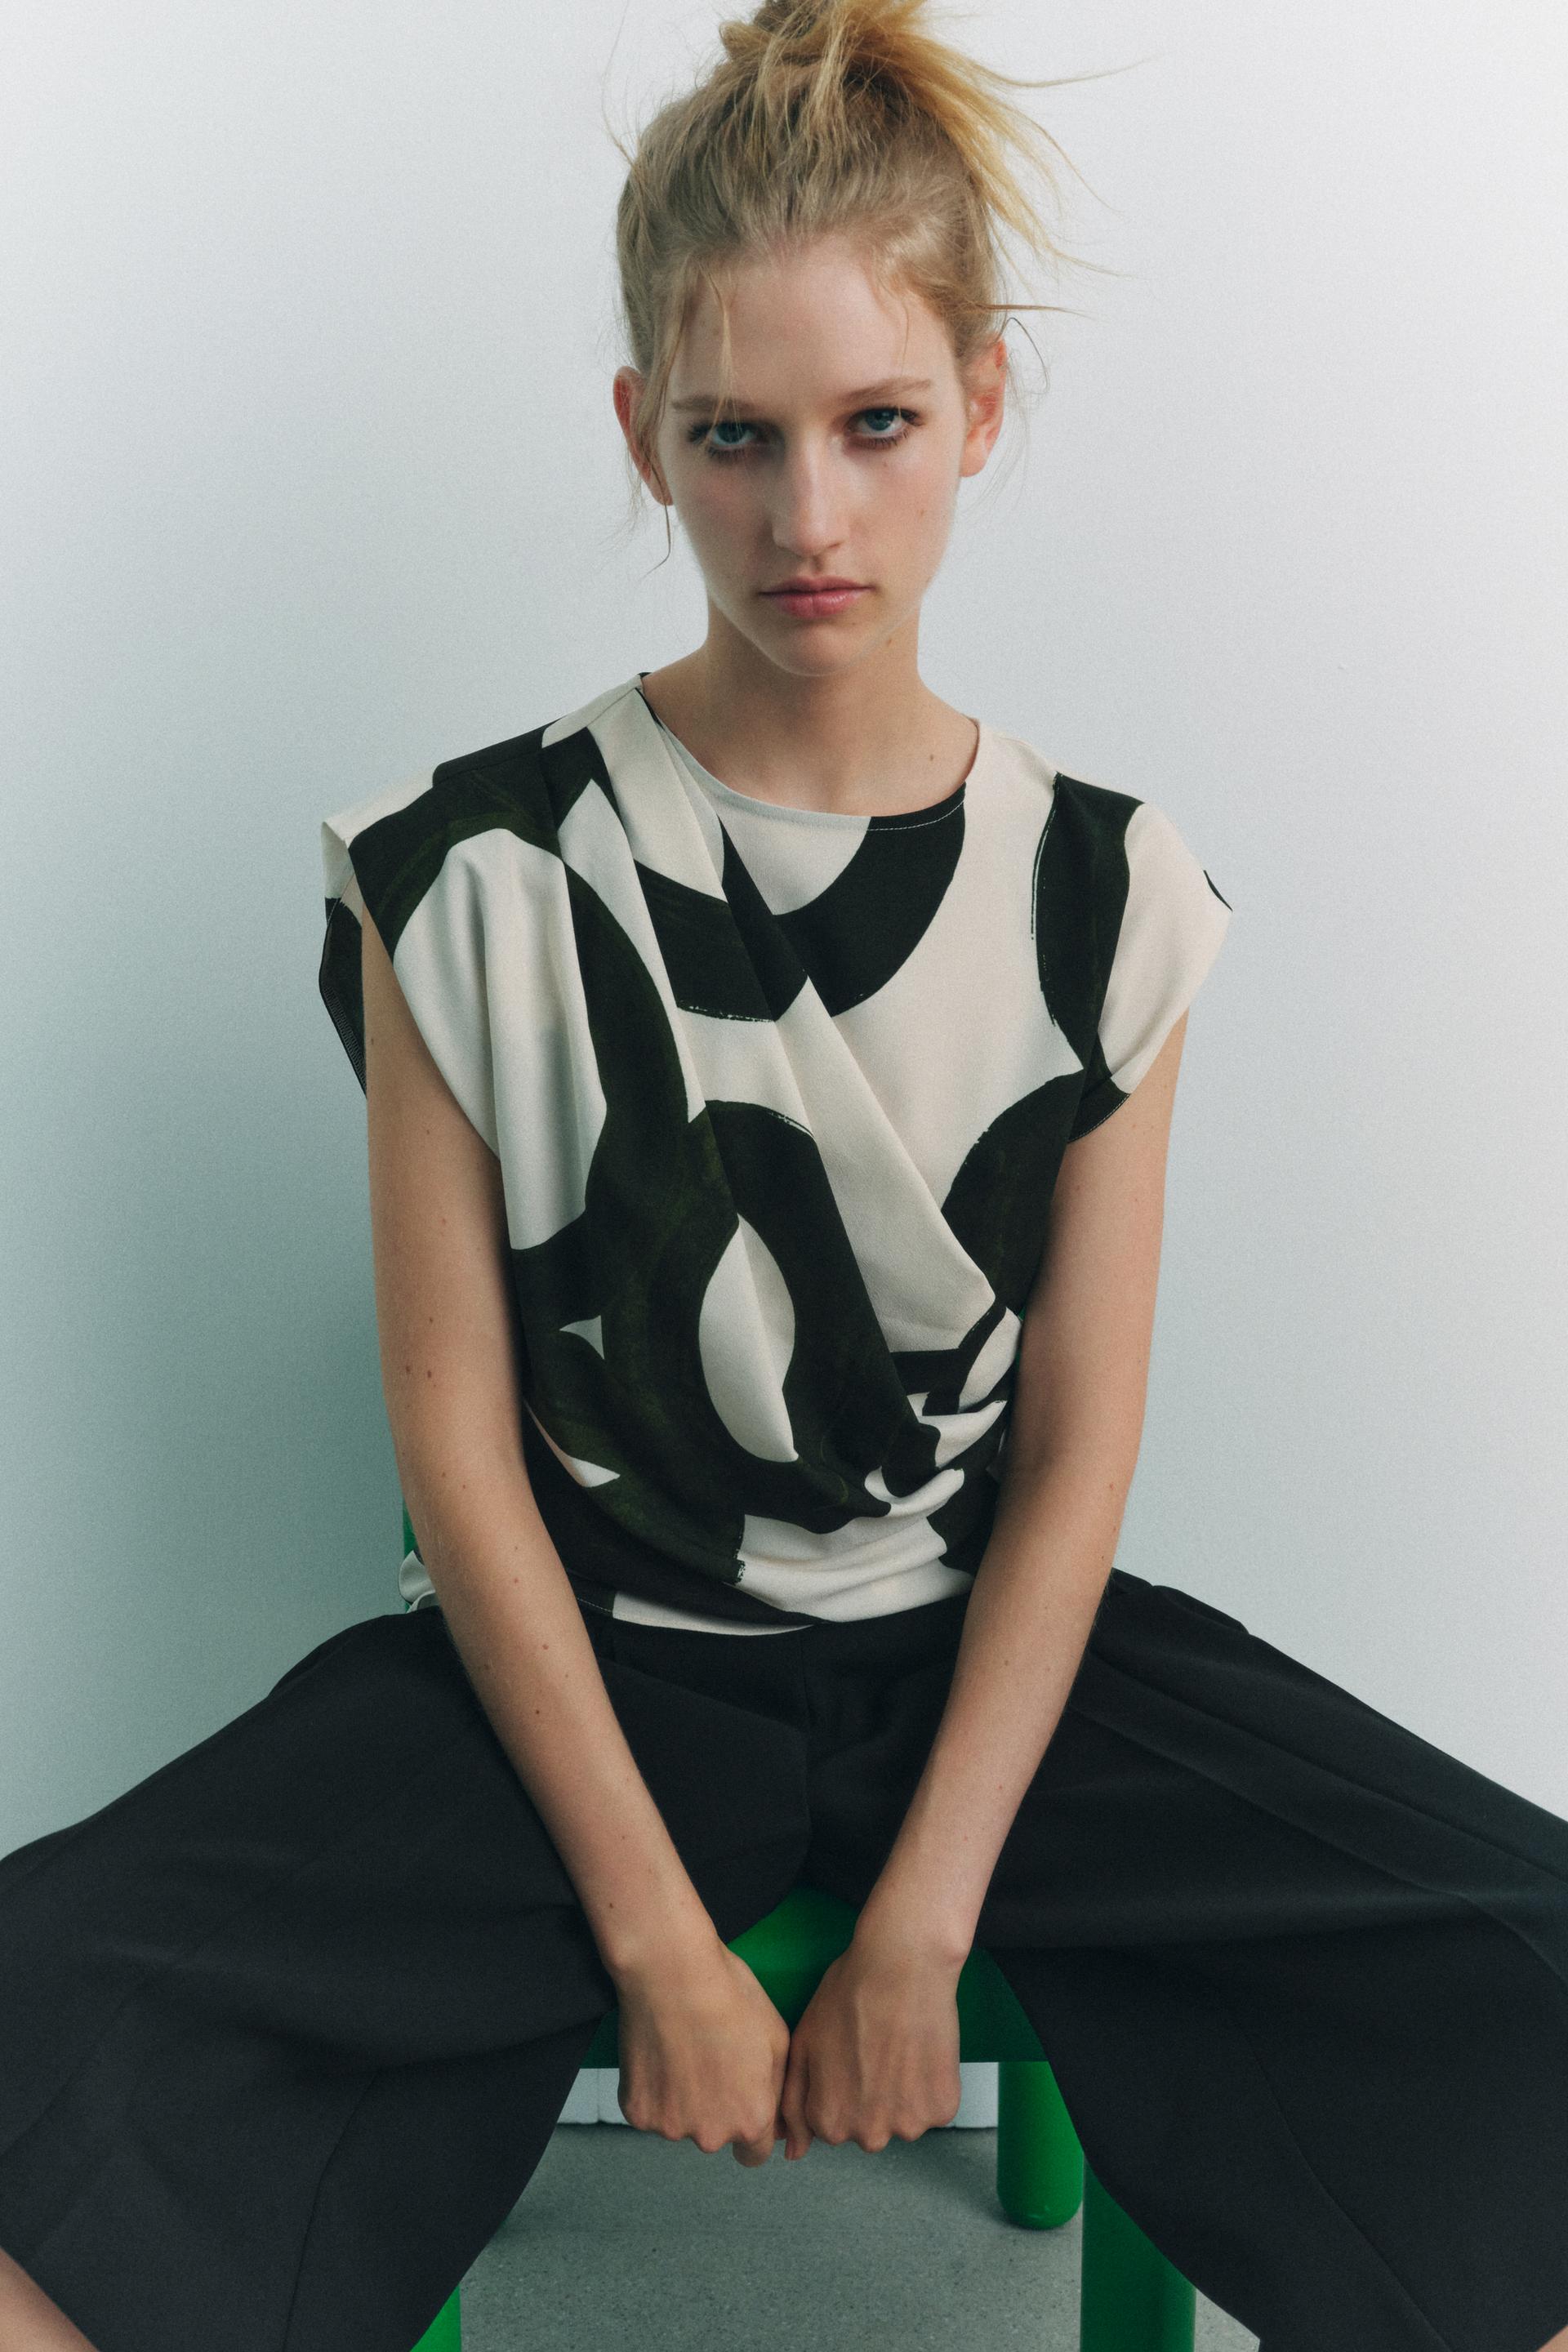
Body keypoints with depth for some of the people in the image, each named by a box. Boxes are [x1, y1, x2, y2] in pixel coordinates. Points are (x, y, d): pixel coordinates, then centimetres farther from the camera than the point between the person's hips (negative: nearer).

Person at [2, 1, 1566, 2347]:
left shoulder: (1104, 895, -1)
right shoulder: (475, 876, -7)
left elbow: (1077, 1453, -2)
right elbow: (456, 1432, -8)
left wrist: (922, 1922, -10)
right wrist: (656, 1937, -12)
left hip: (981, 1651, 2)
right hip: (584, 1652, -1)